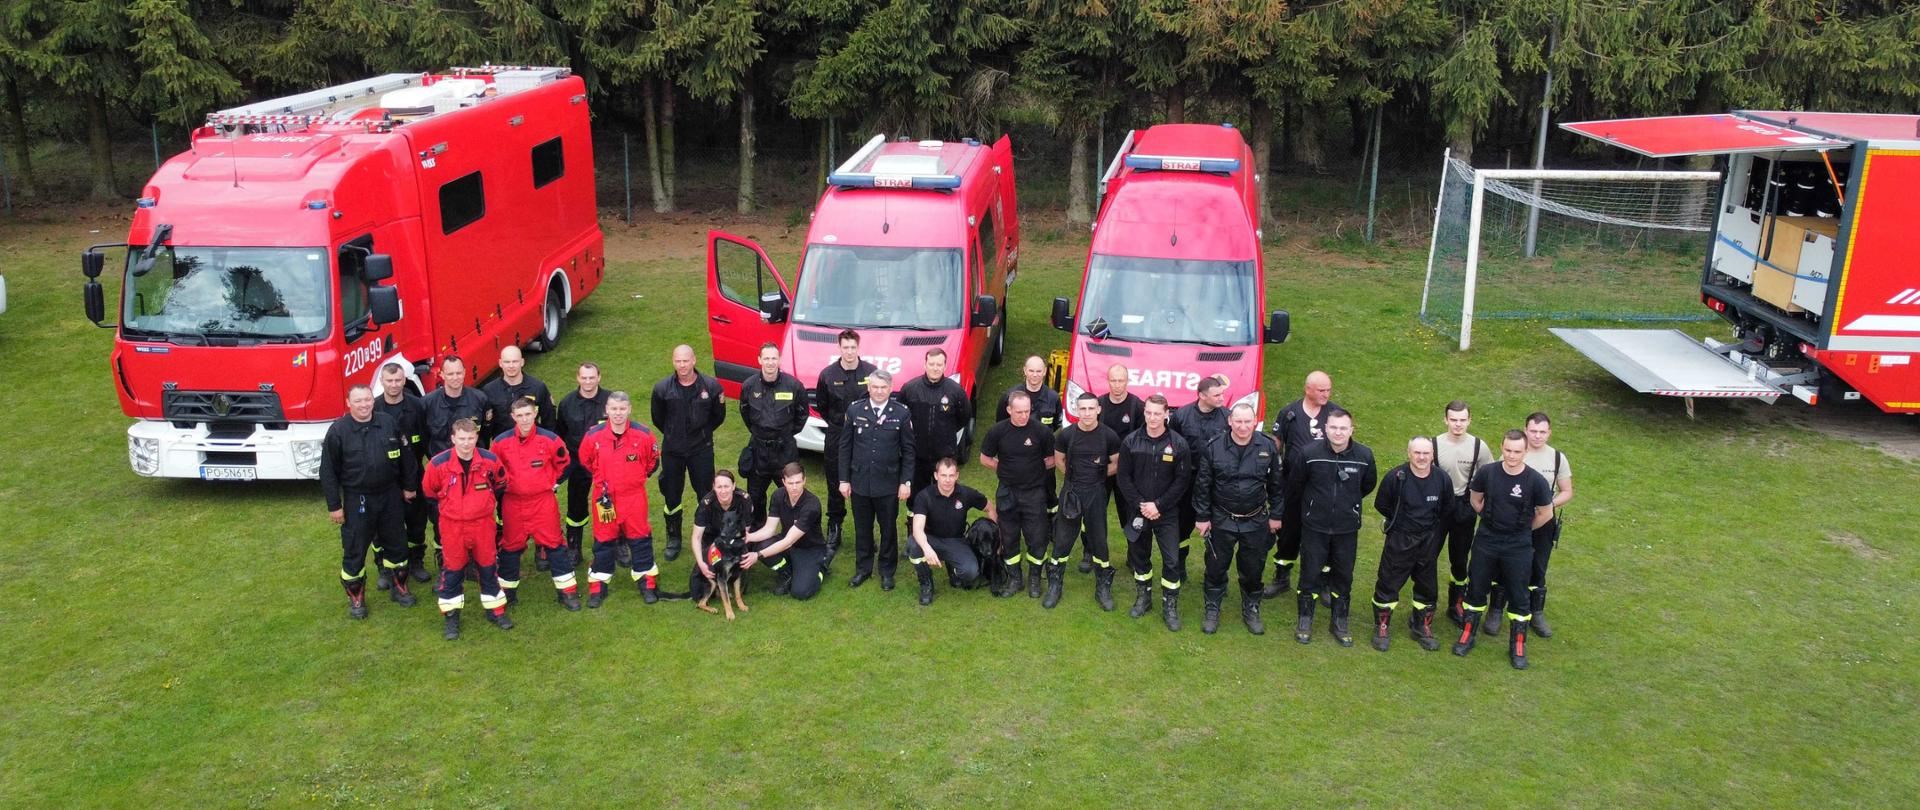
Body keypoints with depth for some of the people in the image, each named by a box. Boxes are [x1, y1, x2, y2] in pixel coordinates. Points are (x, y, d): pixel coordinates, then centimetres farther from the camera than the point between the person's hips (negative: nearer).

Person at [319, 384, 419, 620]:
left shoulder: (388, 423, -3)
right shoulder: (338, 430, -10)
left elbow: (406, 455, 8)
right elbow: (328, 471, -7)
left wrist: (409, 486, 10)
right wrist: (334, 506, -7)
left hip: (390, 496, 3)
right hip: (356, 500, -3)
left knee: (396, 545, 14)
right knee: (354, 551, 5)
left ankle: (399, 587, 32)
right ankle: (355, 598, 22)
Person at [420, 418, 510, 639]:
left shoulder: (490, 460, -12)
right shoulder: (438, 463, -16)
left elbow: (500, 484, 9)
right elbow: (429, 490, 3)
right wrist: (448, 507, 11)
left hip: (482, 523, 1)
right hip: (452, 526, -1)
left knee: (488, 567, 13)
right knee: (453, 570, 10)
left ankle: (495, 611, 27)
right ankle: (452, 617, 22)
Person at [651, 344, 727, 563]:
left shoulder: (711, 386, -11)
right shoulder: (662, 388, -9)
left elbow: (719, 416, 5)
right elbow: (658, 419, 7)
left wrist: (702, 434, 9)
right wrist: (673, 435, 11)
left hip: (701, 449, -1)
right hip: (672, 450, 1)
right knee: (671, 495, 10)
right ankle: (673, 539, 27)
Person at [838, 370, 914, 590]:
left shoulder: (902, 414, -6)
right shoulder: (854, 411, -2)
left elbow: (908, 451, -1)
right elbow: (845, 446, 3)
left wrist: (906, 482, -5)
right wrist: (844, 479, 1)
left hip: (889, 484, -1)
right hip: (860, 483, 1)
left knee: (888, 529, 9)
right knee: (862, 528, 13)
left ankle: (887, 571, 25)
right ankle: (863, 569, 28)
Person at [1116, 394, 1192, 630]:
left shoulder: (1179, 444, -9)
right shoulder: (1130, 441, -5)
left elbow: (1182, 480, -8)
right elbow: (1123, 477, -2)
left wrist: (1158, 505, -14)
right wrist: (1140, 504, -11)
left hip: (1167, 513, -2)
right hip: (1137, 511, 2)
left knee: (1172, 560, -2)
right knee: (1139, 555, 14)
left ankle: (1170, 606, 12)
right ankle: (1143, 598, 32)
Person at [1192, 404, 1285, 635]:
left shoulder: (1268, 447, -8)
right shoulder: (1213, 448, -12)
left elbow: (1277, 484, 3)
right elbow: (1202, 485, -3)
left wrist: (1275, 515, 5)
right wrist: (1203, 517, -2)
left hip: (1256, 521, 1)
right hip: (1222, 520, -1)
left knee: (1253, 569, 13)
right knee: (1216, 567, 10)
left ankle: (1251, 610, 32)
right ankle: (1212, 610, 27)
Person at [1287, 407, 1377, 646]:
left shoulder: (1364, 455, -12)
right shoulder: (1310, 453, -17)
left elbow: (1368, 484, 10)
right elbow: (1294, 484, 0)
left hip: (1347, 529, 2)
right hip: (1314, 527, -2)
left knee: (1343, 576, 13)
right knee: (1310, 573, 7)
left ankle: (1339, 622, 29)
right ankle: (1305, 620, 24)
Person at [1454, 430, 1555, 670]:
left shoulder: (1536, 481, -15)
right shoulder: (1487, 472, -10)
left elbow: (1546, 514, -1)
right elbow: (1475, 499, 10)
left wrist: (1522, 530, 8)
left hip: (1518, 547, -2)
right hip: (1486, 542, 2)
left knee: (1518, 596, 7)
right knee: (1476, 589, 12)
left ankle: (1518, 646, 20)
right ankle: (1468, 634, 28)